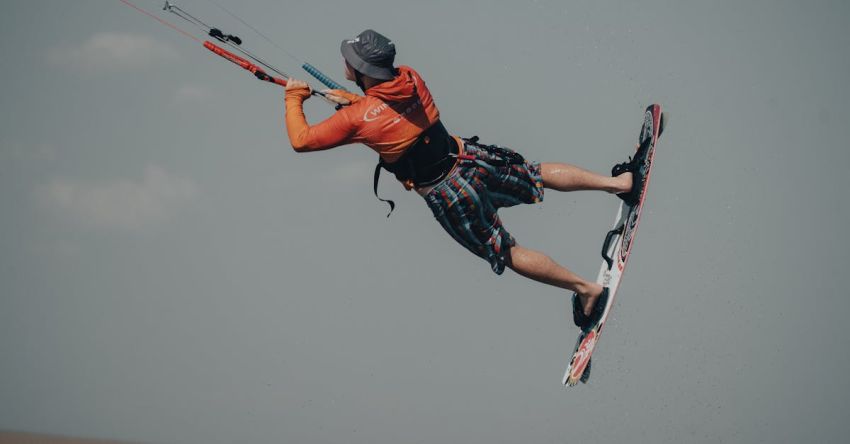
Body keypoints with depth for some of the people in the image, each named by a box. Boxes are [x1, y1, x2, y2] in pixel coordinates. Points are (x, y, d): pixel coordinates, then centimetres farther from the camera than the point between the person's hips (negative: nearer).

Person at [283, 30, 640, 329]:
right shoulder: (409, 77, -5)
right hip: (467, 155, 5)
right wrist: (351, 99, 18)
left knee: (507, 253, 7)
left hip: (447, 195, -5)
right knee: (538, 174, 23)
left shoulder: (355, 118, -22)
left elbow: (300, 140, -8)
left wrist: (294, 97, 6)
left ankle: (585, 288, 8)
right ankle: (618, 181, 21)